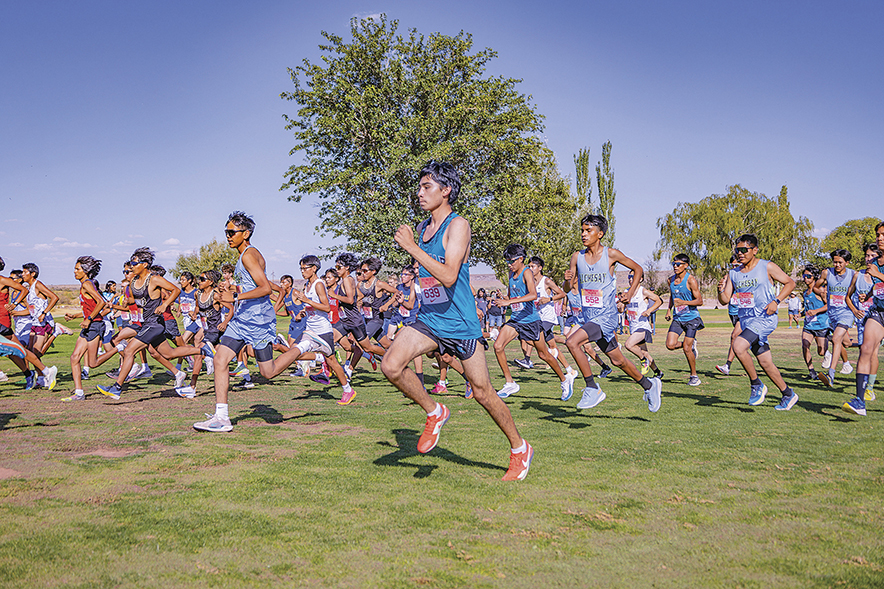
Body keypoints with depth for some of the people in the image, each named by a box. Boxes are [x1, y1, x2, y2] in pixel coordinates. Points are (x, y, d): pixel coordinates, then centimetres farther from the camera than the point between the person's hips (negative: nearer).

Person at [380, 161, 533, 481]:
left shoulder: (458, 225, -13)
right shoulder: (422, 228, 10)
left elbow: (449, 276, -26)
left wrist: (411, 247, -24)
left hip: (459, 323, -6)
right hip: (428, 320, 6)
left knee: (483, 392, 3)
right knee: (391, 365, -17)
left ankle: (520, 449, 25)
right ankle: (434, 412, 7)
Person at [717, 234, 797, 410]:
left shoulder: (767, 267, -3)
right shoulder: (733, 274, 10)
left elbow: (790, 283, 3)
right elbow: (724, 300, 9)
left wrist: (776, 301, -11)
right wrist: (721, 290, -14)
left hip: (765, 318, -6)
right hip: (746, 320, 6)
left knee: (738, 346, -26)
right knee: (765, 363, 9)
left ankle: (756, 385, -9)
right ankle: (788, 394, 26)